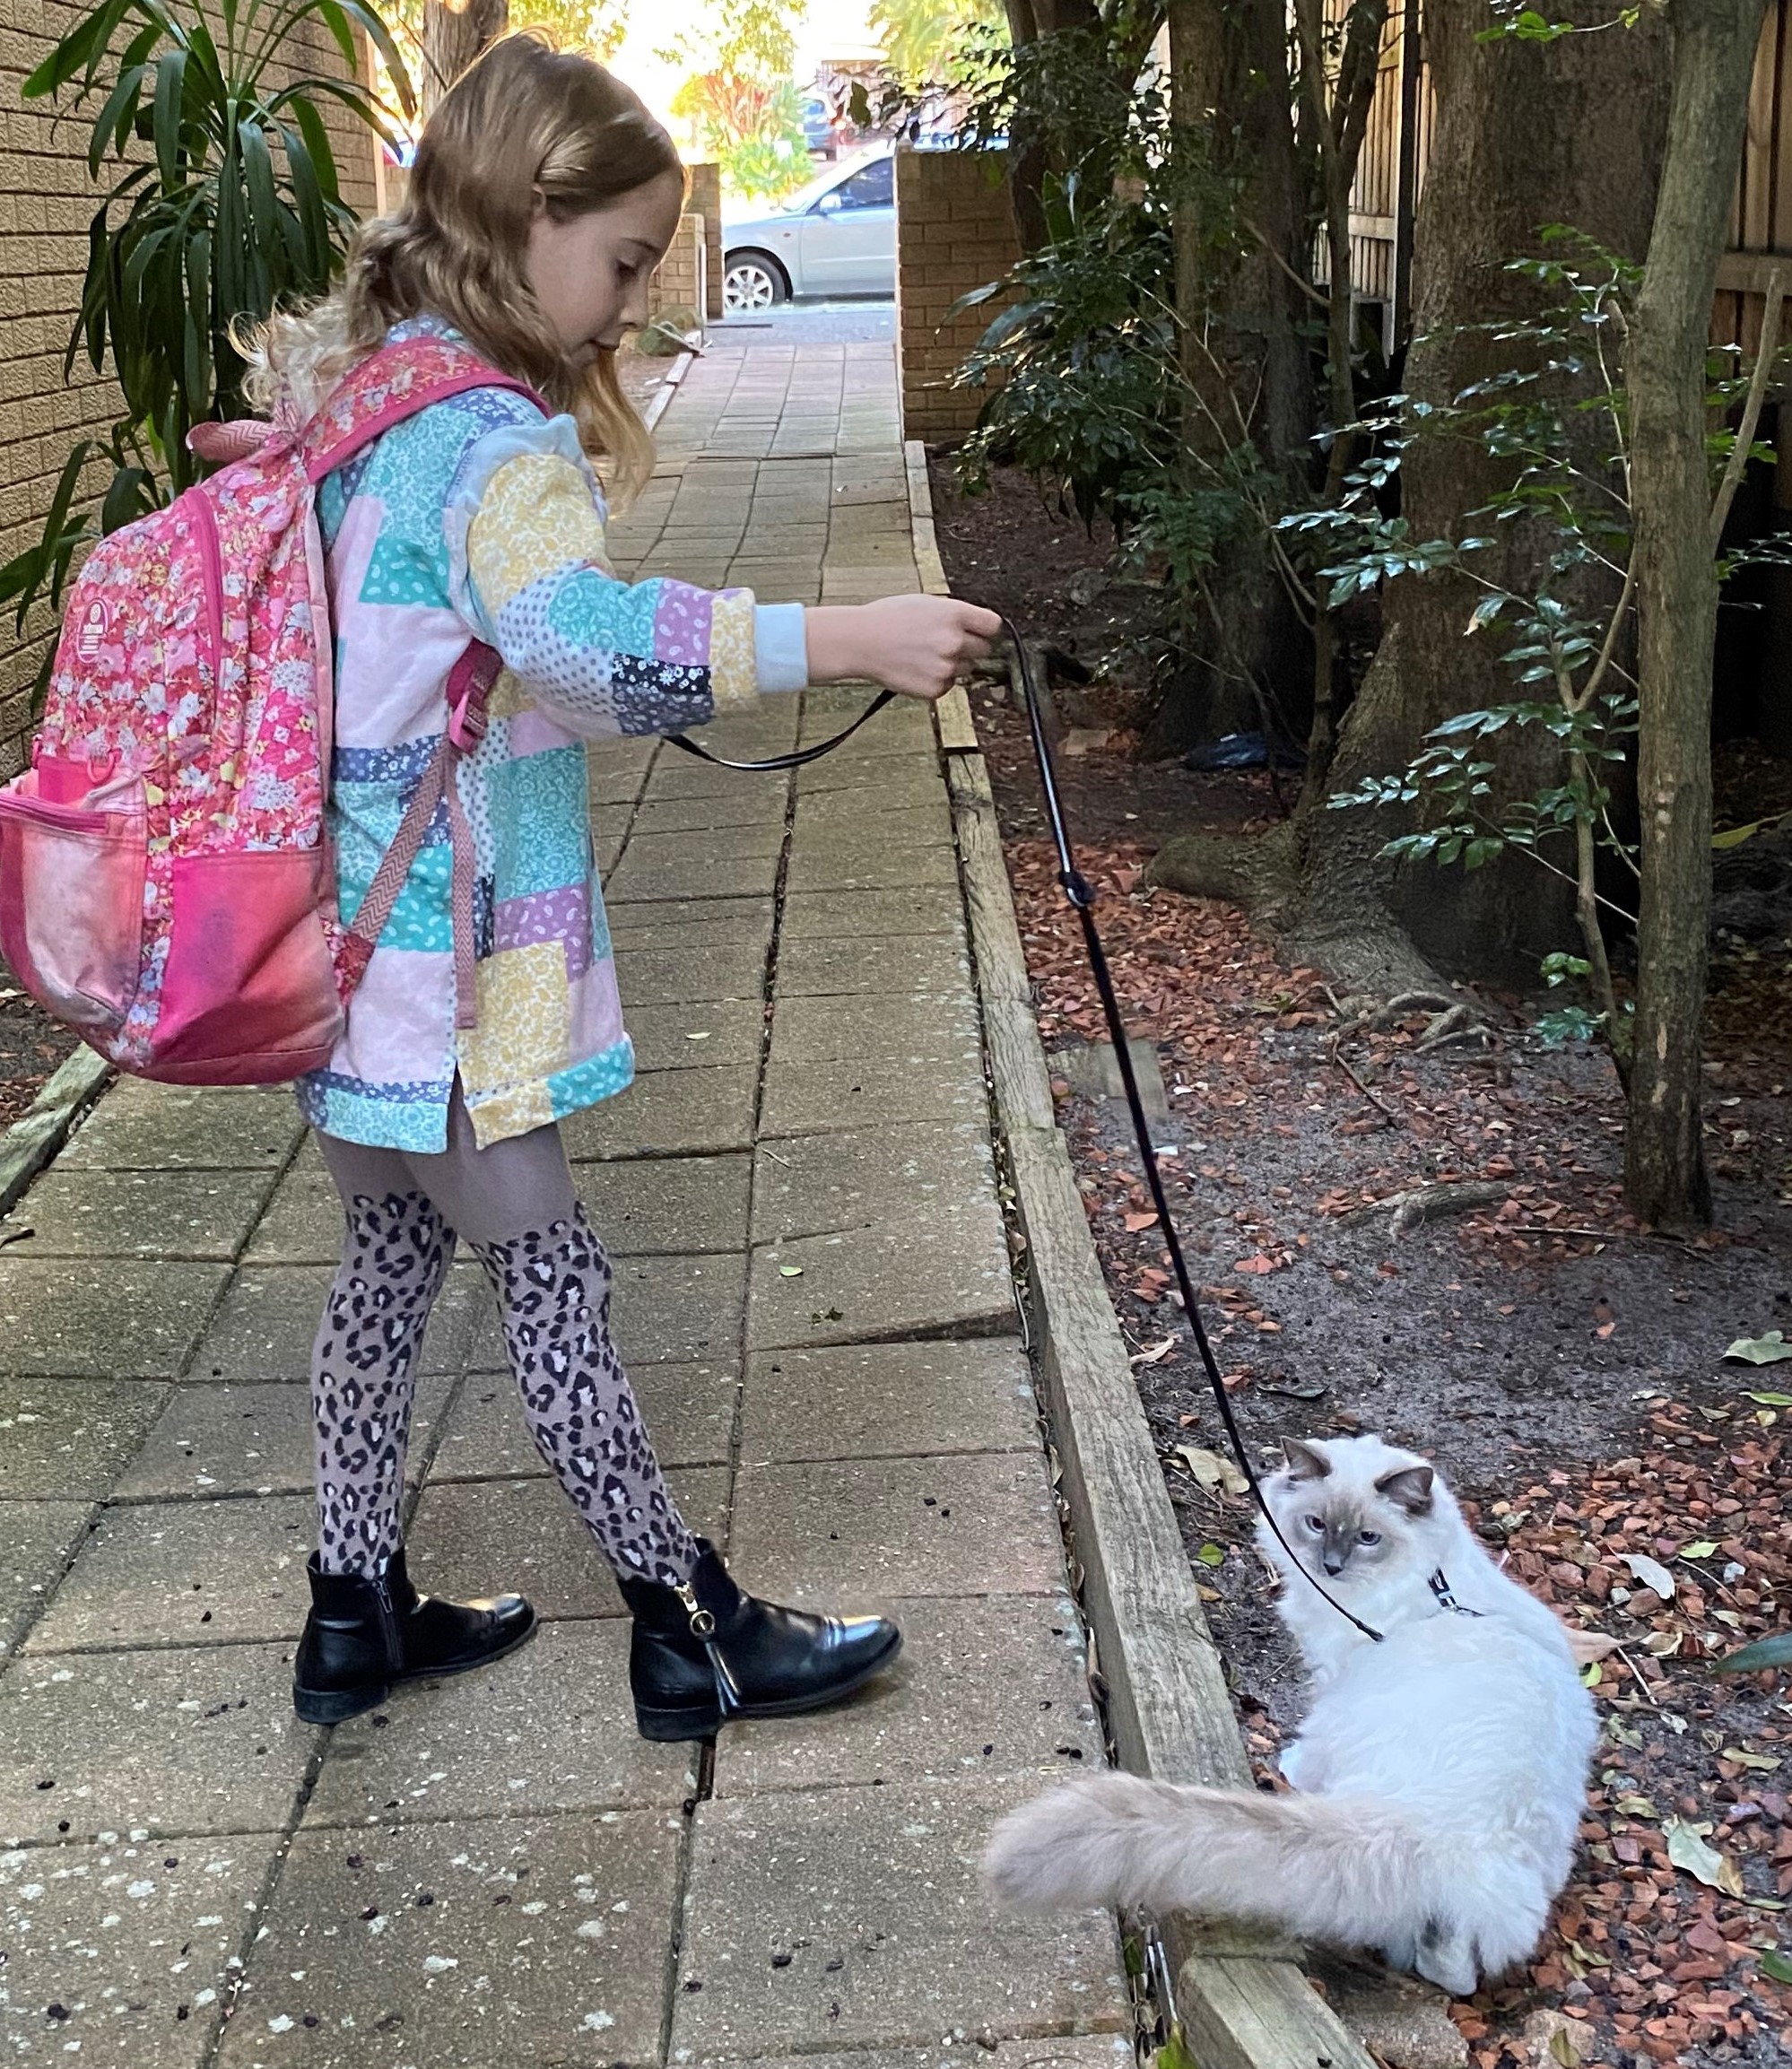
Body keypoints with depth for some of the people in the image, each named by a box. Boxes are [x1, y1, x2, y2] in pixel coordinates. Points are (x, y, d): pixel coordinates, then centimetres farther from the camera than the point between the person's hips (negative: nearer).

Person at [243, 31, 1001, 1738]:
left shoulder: (350, 399, 10)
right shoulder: (491, 442, -21)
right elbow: (581, 636, -39)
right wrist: (844, 638, -40)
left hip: (349, 948, 9)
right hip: (444, 964, -9)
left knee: (391, 1258, 18)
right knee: (550, 1280, 1)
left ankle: (357, 1613, 29)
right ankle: (689, 1632, 15)